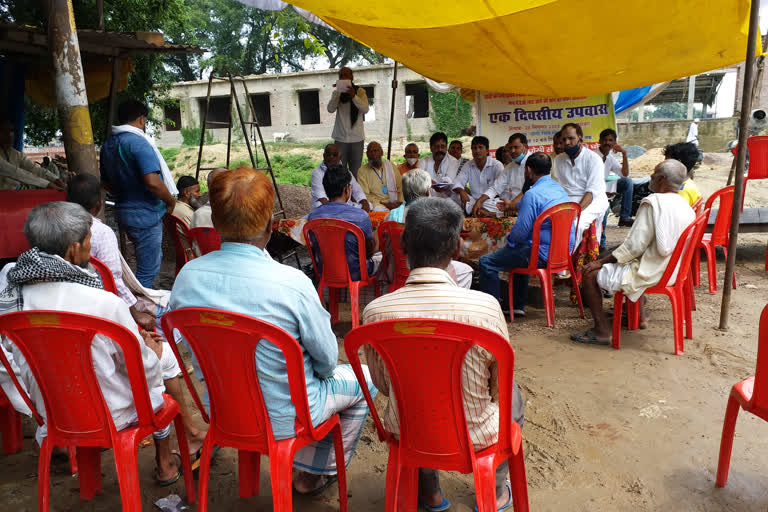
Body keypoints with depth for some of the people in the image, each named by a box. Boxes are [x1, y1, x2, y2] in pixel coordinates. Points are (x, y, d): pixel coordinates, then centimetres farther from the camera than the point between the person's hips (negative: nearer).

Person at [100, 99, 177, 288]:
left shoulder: (108, 145, 12)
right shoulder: (138, 142, -17)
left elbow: (106, 182, 19)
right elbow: (152, 182, -25)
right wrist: (171, 201, -10)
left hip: (123, 212, 9)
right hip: (145, 215, -9)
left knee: (155, 257, 24)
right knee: (148, 269, -2)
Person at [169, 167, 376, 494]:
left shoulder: (187, 276, -16)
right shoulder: (292, 283, -31)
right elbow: (327, 359, -17)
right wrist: (321, 371, 8)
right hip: (283, 418, -5)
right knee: (365, 380, 20)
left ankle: (309, 474, 41)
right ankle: (315, 474, 33)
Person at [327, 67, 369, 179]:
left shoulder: (360, 91, 2)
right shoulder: (337, 93, 8)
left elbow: (365, 109, -13)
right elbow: (330, 109, -7)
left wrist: (354, 96, -28)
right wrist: (338, 92, -17)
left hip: (357, 138, -1)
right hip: (340, 138, 1)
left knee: (355, 171, -2)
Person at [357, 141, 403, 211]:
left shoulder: (391, 167, 15)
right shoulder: (362, 171, 4)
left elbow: (400, 188, 13)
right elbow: (365, 195, -4)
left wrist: (399, 202, -8)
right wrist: (385, 204, -14)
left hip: (394, 204, 3)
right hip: (377, 204, -2)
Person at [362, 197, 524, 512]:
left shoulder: (374, 312, -21)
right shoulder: (485, 307, -27)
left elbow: (383, 385, -3)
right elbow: (500, 386, -10)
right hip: (474, 437, -1)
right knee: (512, 396, 31)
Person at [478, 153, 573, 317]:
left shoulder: (533, 194, -18)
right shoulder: (559, 188, 11)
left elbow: (521, 231, -18)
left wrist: (508, 240, 3)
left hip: (544, 254, -10)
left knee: (486, 262, -5)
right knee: (520, 250, 38)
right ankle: (517, 305, 39)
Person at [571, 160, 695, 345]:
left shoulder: (653, 202, -20)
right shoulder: (686, 207, 6)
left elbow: (635, 245, -23)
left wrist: (602, 261, -13)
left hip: (650, 274, -9)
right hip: (671, 271, 9)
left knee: (590, 273, -3)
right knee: (630, 263, 35)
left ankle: (602, 330, 1)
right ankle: (639, 316, 35)